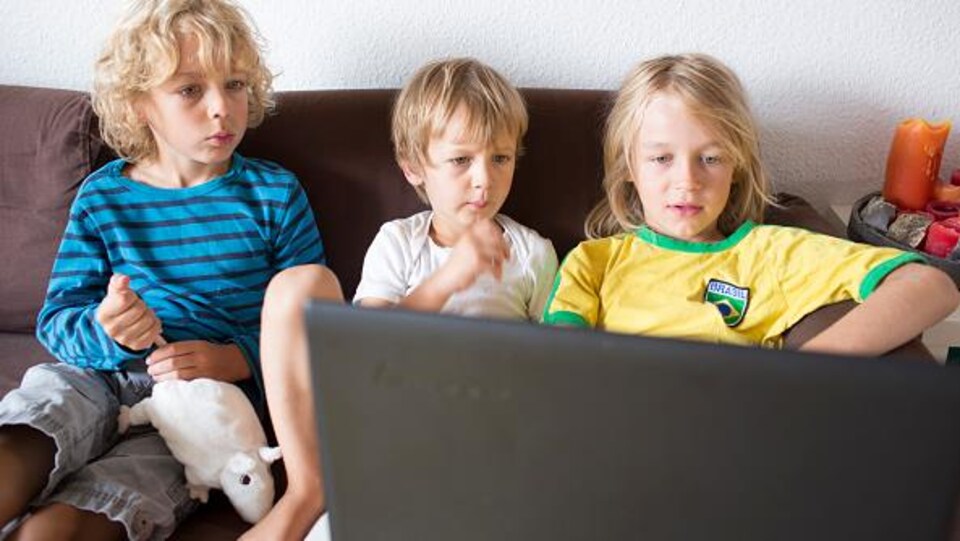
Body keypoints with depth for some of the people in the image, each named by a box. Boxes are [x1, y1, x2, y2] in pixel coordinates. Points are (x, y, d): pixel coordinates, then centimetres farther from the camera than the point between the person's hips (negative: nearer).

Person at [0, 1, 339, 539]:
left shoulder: (276, 194, 4)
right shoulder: (102, 196, 9)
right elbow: (56, 318, 7)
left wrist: (237, 359, -16)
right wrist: (106, 332, -18)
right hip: (100, 373, 2)